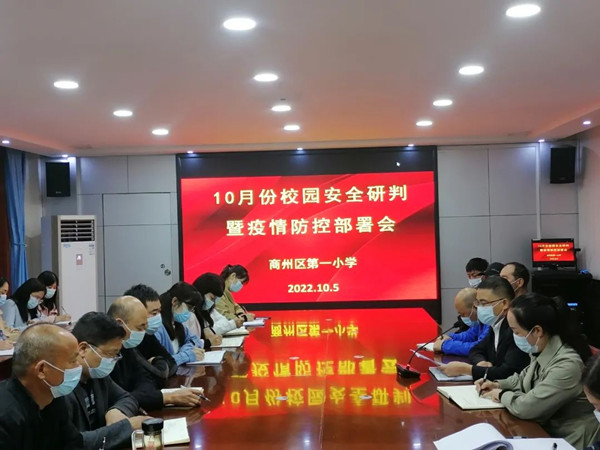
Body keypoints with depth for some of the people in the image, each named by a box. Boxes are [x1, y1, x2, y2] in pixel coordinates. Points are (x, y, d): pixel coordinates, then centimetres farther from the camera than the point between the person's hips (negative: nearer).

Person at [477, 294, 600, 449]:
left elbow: (525, 407, -26)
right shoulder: (541, 351, -1)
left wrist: (502, 395, -7)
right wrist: (498, 384, 4)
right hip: (544, 428, 8)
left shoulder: (567, 365, -28)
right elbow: (525, 378, 20)